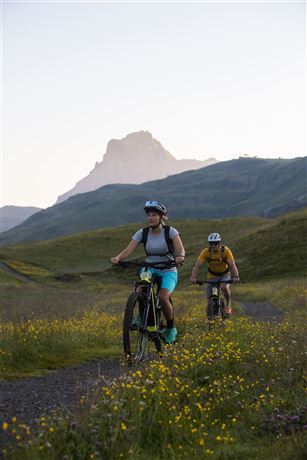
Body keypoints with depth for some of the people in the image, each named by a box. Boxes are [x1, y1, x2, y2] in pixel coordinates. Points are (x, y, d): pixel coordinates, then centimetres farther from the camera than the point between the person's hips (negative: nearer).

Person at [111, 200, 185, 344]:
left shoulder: (170, 231, -11)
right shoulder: (142, 233, -5)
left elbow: (180, 249, -24)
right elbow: (128, 250, -16)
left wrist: (180, 256, -48)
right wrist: (118, 258, -36)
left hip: (168, 271, -2)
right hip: (150, 269, 2)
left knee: (163, 298, -26)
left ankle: (170, 328, -1)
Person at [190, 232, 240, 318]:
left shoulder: (226, 250, -25)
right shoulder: (206, 252, -22)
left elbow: (232, 264, -33)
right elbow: (197, 265, -29)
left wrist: (236, 276, -50)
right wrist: (193, 277, -45)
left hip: (224, 274, -2)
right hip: (212, 276, 2)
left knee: (224, 287, -32)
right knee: (210, 298, -5)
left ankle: (228, 305, -5)